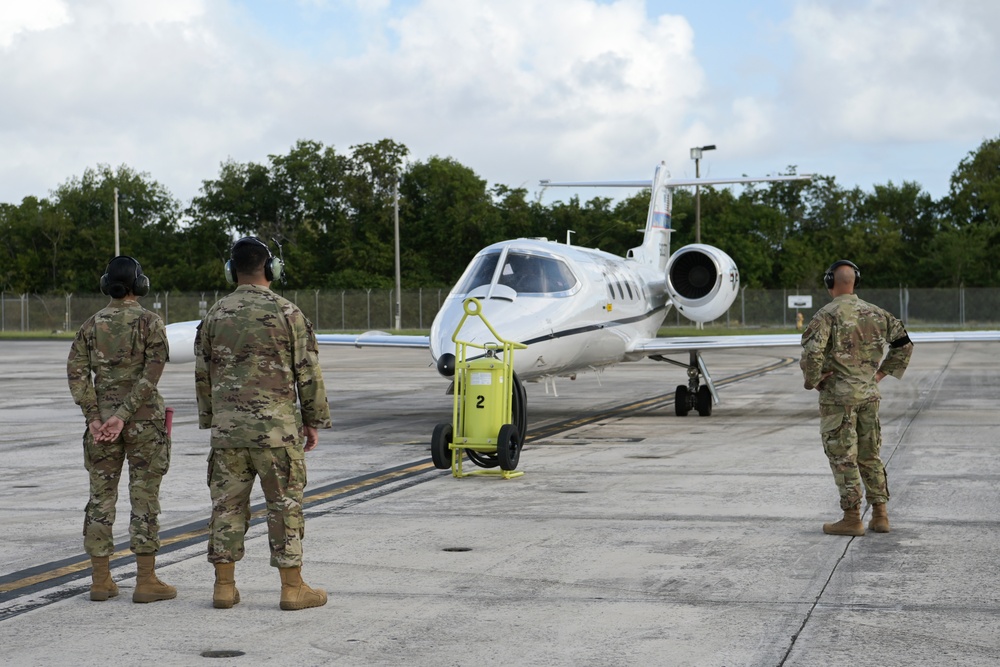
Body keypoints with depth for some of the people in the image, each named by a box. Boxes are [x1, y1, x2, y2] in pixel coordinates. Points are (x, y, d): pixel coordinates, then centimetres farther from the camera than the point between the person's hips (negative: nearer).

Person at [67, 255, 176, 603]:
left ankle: (101, 580, 10)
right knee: (144, 496, 0)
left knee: (101, 496, 9)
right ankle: (146, 581, 0)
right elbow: (151, 374, -16)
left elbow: (76, 371, -5)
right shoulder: (151, 322, -5)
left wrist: (95, 418, -9)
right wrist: (123, 417, -16)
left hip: (102, 417, 4)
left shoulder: (92, 324, 5)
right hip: (144, 419, -3)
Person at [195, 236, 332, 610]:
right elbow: (308, 372, -3)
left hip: (227, 427, 4)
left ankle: (224, 587, 11)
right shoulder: (287, 313, -5)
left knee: (227, 505, 8)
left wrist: (210, 421, 21)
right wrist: (313, 421, 6)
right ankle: (292, 588, 4)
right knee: (285, 505, 2)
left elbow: (202, 375, 11)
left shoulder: (215, 316, 6)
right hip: (276, 426, -3)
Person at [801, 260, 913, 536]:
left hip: (838, 396, -6)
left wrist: (812, 381, -8)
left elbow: (812, 352, -24)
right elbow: (904, 343, 12)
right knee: (869, 456, 14)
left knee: (843, 458, 1)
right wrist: (881, 373, 15)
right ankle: (880, 516, 14)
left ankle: (852, 519, 3)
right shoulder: (874, 313, 7)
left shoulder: (827, 314, -11)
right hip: (868, 394, 6)